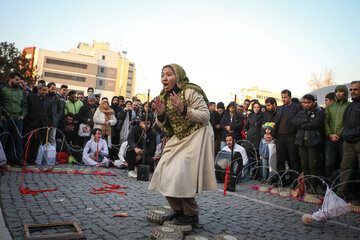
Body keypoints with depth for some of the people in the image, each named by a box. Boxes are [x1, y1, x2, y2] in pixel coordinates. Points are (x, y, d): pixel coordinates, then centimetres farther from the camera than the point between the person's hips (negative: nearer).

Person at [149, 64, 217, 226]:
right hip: (178, 138, 8)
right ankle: (178, 210, 19)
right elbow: (162, 124, 11)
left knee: (182, 173, -14)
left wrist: (183, 110, -30)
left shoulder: (190, 92, -16)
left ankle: (191, 215, 5)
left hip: (196, 136, -8)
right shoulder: (164, 96, 6)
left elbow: (205, 116, -19)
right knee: (165, 170, 3)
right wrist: (160, 114, -11)